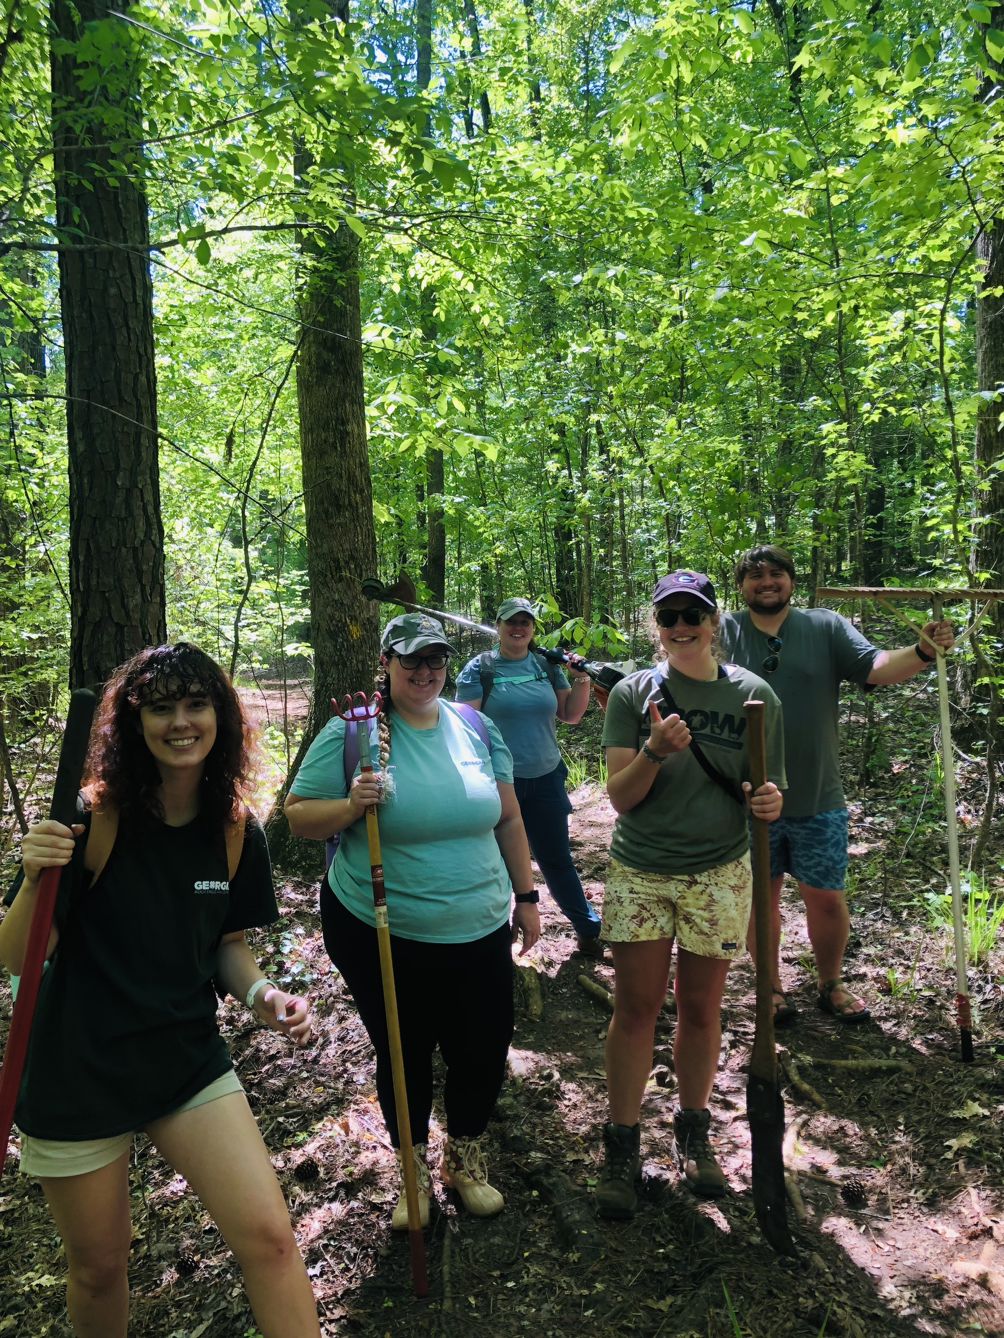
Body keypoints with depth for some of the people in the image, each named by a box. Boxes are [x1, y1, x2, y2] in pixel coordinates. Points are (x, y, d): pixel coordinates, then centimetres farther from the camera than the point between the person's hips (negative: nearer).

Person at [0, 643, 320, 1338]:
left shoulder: (237, 835, -6)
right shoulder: (89, 822, -17)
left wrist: (262, 992, -13)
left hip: (190, 1063, 2)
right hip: (78, 1072, -2)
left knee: (270, 1237, -6)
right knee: (99, 1267, 17)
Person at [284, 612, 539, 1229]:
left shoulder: (476, 728, 1)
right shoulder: (351, 732, -10)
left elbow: (508, 819, 8)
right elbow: (298, 815, -7)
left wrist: (526, 895, 10)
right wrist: (352, 804, -25)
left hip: (479, 930, 3)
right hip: (382, 934, -3)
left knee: (484, 1051, 13)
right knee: (403, 1054, 15)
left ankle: (466, 1158, 43)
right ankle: (414, 1167, 43)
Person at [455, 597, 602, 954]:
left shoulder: (547, 666, 5)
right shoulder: (479, 669, -7)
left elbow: (570, 716, 9)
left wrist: (581, 680, -6)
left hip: (545, 780, 3)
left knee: (557, 861, 14)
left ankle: (590, 931, 28)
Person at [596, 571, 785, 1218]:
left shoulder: (754, 694, -2)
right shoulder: (633, 693, -4)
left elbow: (770, 790, 4)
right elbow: (621, 797, -8)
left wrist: (770, 801, -19)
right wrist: (654, 751, -26)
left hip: (718, 874, 1)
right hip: (640, 873, 0)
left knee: (701, 1009, 13)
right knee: (635, 1009, 6)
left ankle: (694, 1133, 36)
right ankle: (623, 1147, 24)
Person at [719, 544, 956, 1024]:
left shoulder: (827, 627, -1)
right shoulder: (724, 633, -4)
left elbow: (876, 667, -11)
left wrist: (922, 652, -30)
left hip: (818, 800, 1)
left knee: (827, 898, 12)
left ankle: (831, 985, 37)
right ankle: (771, 986, 36)